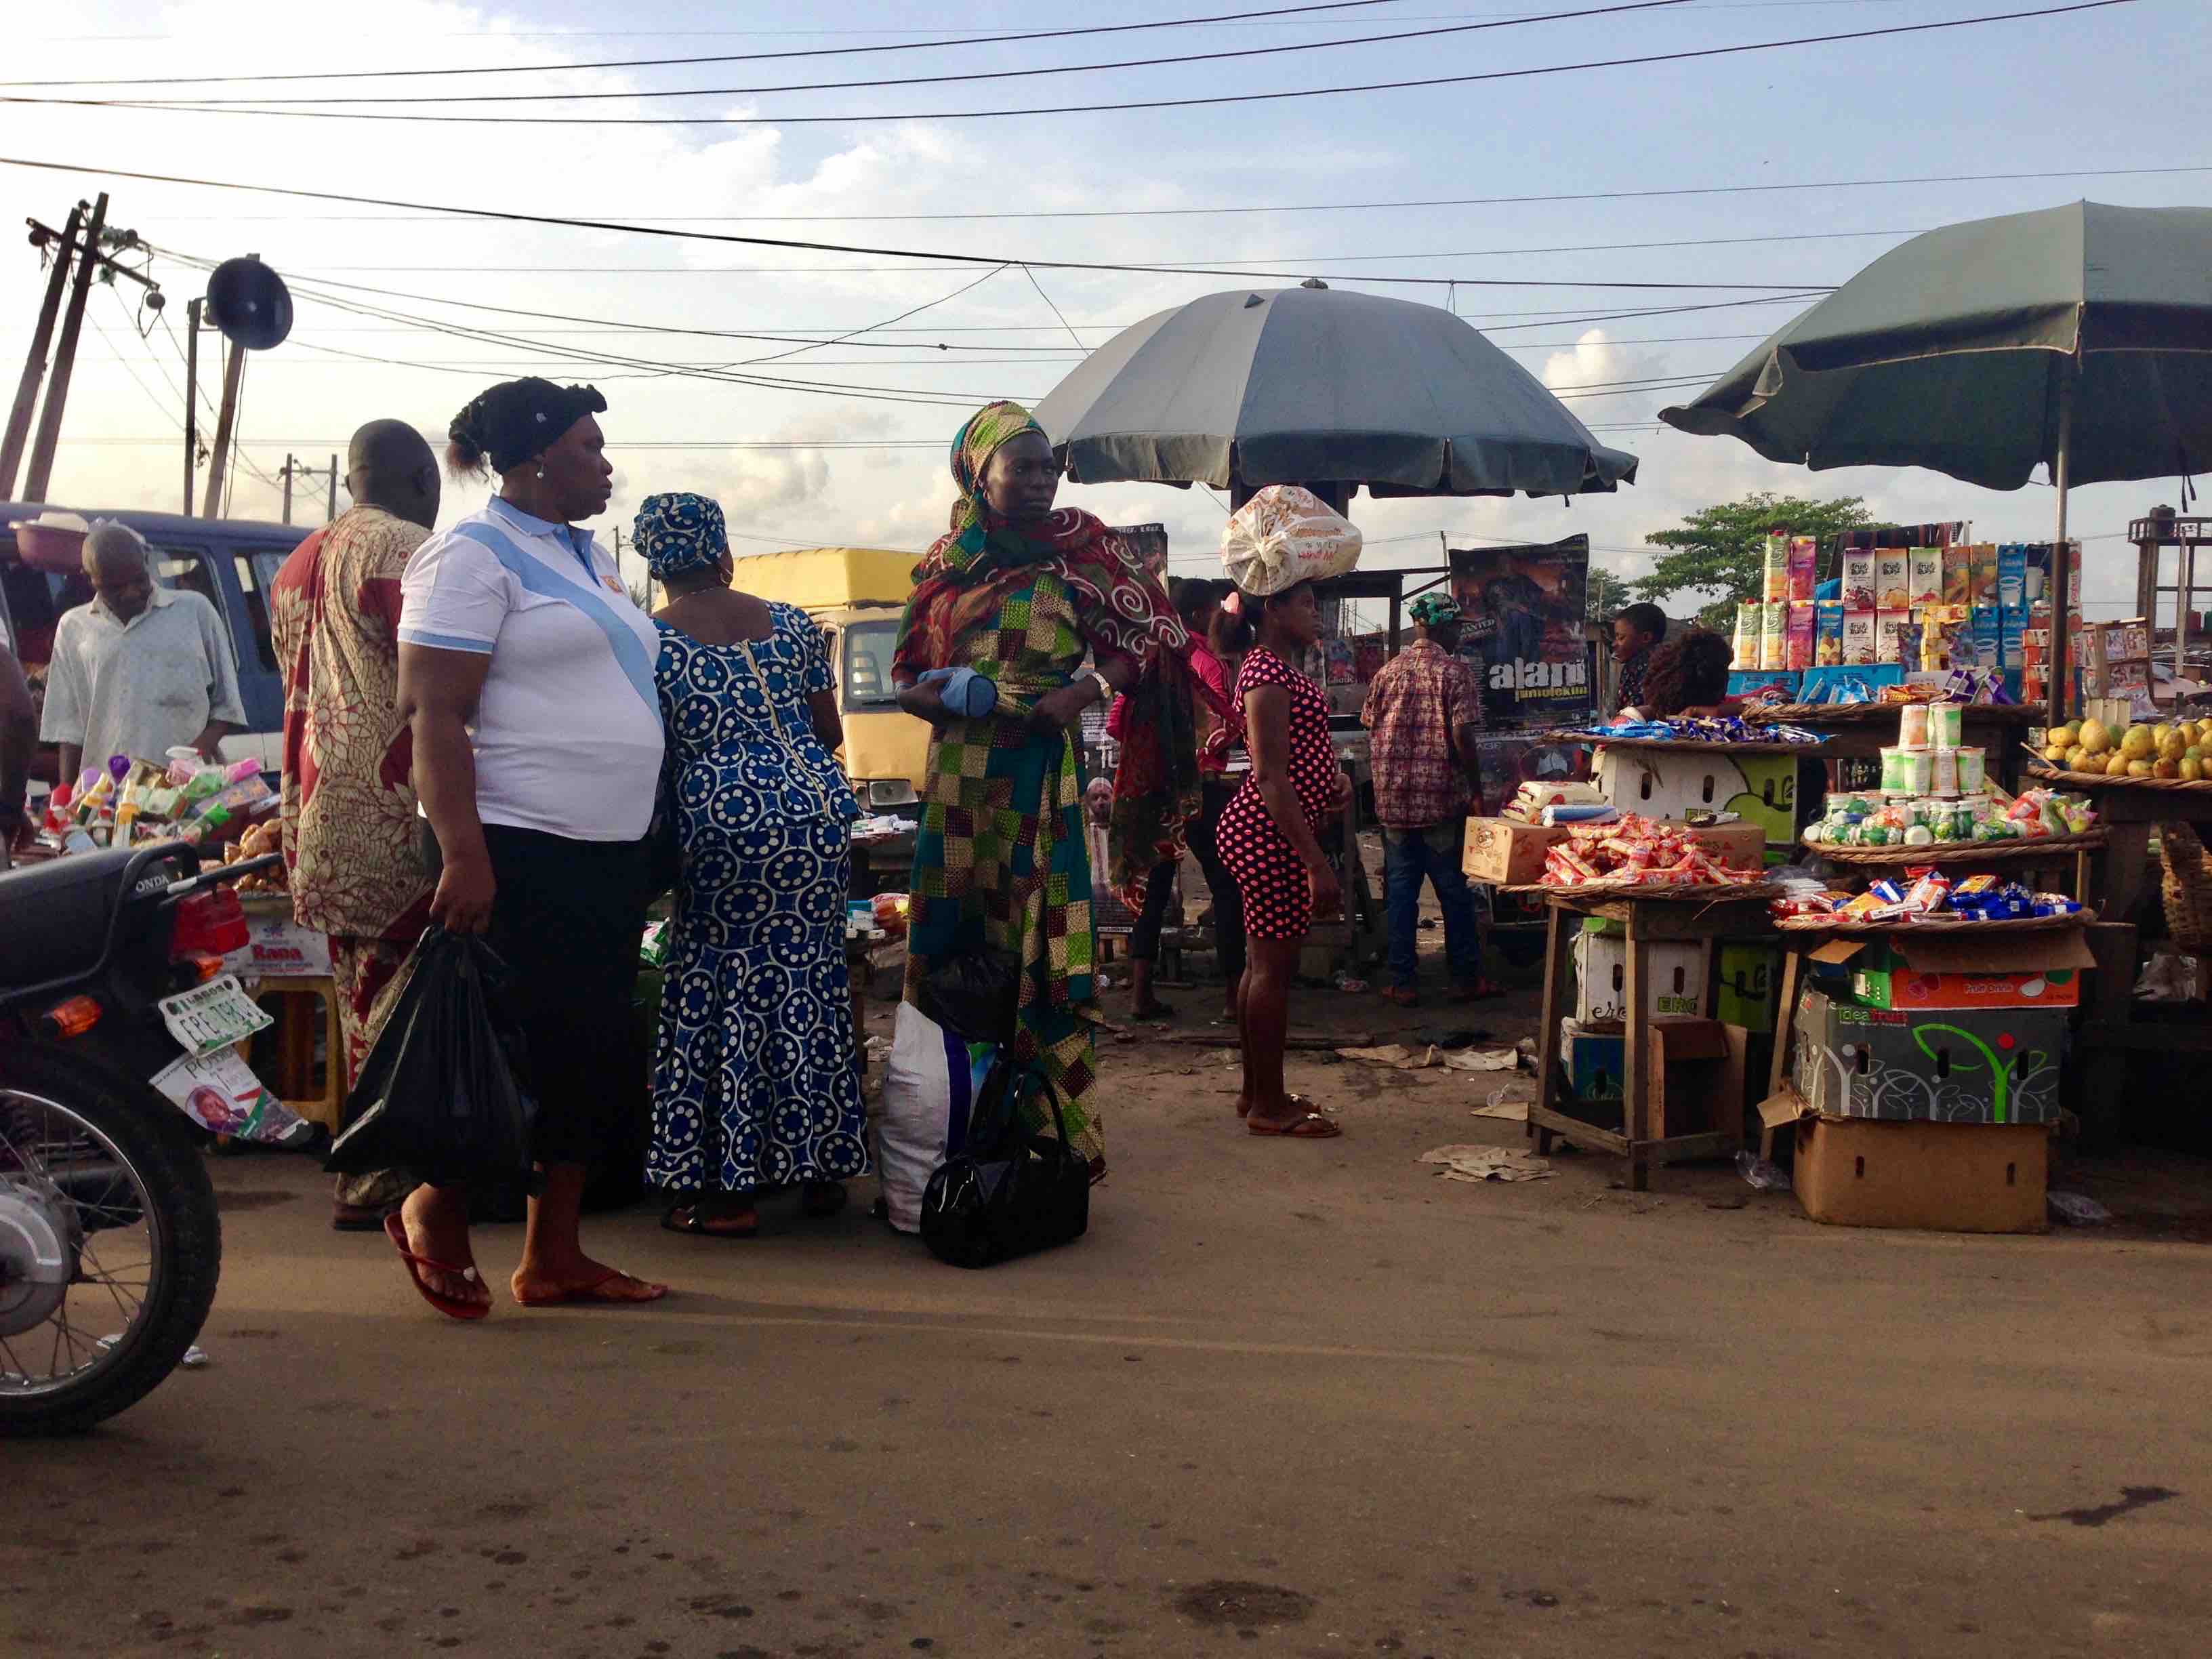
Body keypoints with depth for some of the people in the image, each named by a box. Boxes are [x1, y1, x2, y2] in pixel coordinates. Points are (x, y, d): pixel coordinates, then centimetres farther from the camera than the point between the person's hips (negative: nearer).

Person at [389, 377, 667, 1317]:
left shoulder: (591, 558, 18)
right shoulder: (473, 555, -8)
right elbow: (434, 714, -15)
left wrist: (651, 847, 19)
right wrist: (462, 854, -23)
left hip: (609, 851, 9)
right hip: (518, 851, -9)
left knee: (594, 1059, 9)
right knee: (522, 1053, -5)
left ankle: (554, 1255, 17)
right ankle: (435, 1213, 18)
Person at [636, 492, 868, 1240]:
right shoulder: (791, 624, 9)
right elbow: (831, 732, 14)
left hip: (724, 821, -4)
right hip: (819, 808, 4)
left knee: (730, 990, 3)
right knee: (811, 981, 12)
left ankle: (729, 1188, 5)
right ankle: (821, 1168, 21)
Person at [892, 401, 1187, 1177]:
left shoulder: (1080, 546, 3)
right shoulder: (946, 564, 12)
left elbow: (1138, 640, 1)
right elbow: (906, 676, 14)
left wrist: (1085, 691, -16)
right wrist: (934, 696, -8)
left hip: (1040, 772, -3)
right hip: (956, 774, 3)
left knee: (1039, 939, -6)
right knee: (950, 938, 5)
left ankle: (1052, 1125, 1)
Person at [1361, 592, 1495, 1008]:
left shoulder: (1387, 672, 6)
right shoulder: (1456, 672, -7)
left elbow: (1372, 730, 10)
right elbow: (1463, 736, -14)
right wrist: (1476, 792, -7)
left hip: (1392, 799, 4)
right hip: (1443, 798, -4)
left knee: (1401, 890, 7)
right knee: (1453, 889, 7)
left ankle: (1402, 982, 8)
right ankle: (1465, 977, 14)